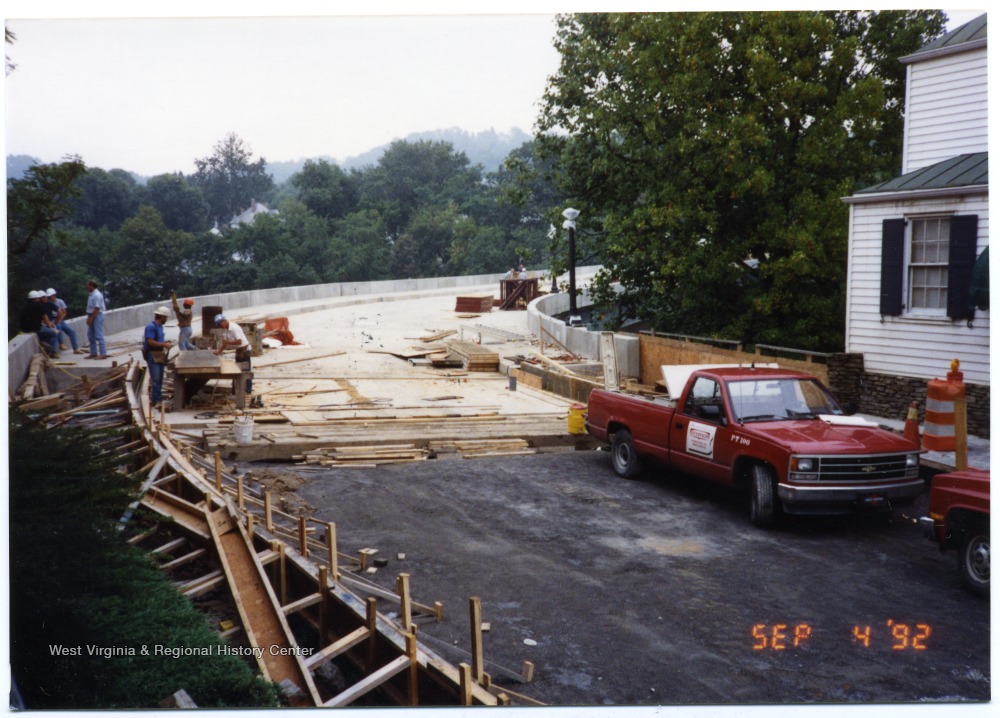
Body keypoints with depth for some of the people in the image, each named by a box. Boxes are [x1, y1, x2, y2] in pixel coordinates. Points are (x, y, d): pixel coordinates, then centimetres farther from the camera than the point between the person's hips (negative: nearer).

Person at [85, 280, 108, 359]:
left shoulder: (96, 295, -19)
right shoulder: (91, 294, 12)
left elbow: (97, 309, -21)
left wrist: (91, 318, -19)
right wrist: (89, 317, 14)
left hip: (97, 316, -10)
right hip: (92, 316, 10)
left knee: (99, 336, -8)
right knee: (91, 335, 13)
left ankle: (103, 354, -6)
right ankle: (93, 353, 19)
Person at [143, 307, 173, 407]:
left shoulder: (160, 326, 13)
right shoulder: (151, 326, -15)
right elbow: (150, 342, -21)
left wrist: (165, 343, 8)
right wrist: (164, 345, -18)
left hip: (160, 355, 9)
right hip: (152, 355, -9)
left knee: (159, 379, 11)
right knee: (156, 379, -10)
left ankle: (156, 399, 18)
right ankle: (157, 400, -7)